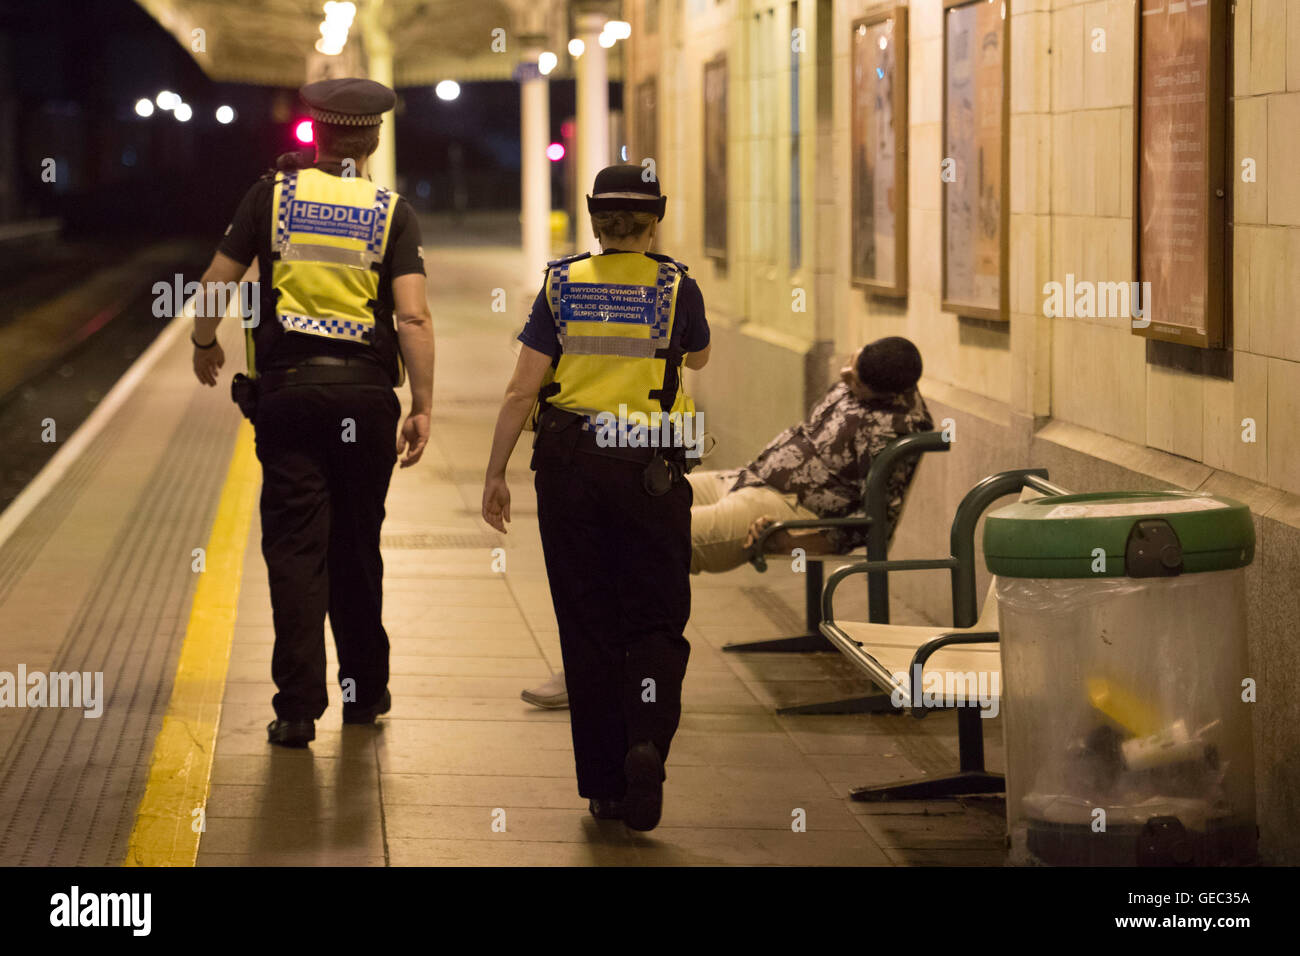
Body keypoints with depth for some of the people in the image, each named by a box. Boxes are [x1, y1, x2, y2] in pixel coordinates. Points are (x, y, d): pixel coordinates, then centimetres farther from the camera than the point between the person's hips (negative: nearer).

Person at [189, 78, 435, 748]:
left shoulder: (274, 193, 1)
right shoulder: (391, 211, 0)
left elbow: (216, 283, 3)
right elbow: (413, 318, -9)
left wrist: (204, 344, 22)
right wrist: (422, 408, -6)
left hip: (287, 387, -1)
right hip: (365, 390, 1)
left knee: (295, 546, -1)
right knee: (358, 545, 14)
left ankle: (298, 706, -7)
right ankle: (364, 690, 25)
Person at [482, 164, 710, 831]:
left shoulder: (562, 285, 1)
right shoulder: (675, 288, -1)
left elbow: (521, 390, -2)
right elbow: (698, 358, 21)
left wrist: (495, 474, 5)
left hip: (569, 468, 1)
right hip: (649, 470, -1)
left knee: (587, 627, 9)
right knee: (656, 623, 7)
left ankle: (603, 786, 11)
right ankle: (647, 741, -20)